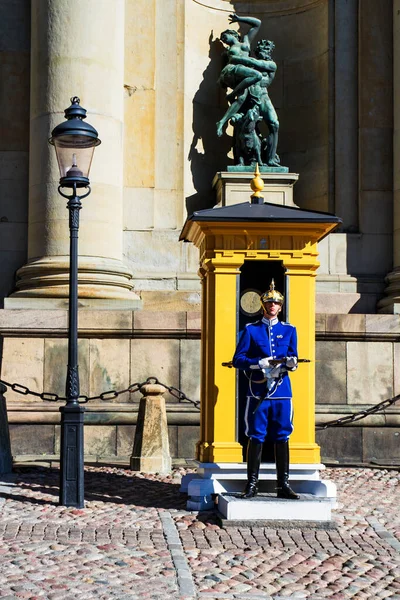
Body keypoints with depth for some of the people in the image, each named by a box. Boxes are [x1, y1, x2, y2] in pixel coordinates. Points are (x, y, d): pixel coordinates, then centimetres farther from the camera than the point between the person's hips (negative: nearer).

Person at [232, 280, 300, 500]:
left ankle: (283, 485, 9)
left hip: (282, 391, 2)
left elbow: (293, 359, 12)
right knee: (256, 438, -1)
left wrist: (290, 362, -12)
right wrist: (259, 363, -16)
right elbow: (237, 360, 1)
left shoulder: (289, 330, 14)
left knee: (282, 438, 3)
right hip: (258, 391, -2)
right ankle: (252, 484, 6)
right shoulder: (250, 330, 7)